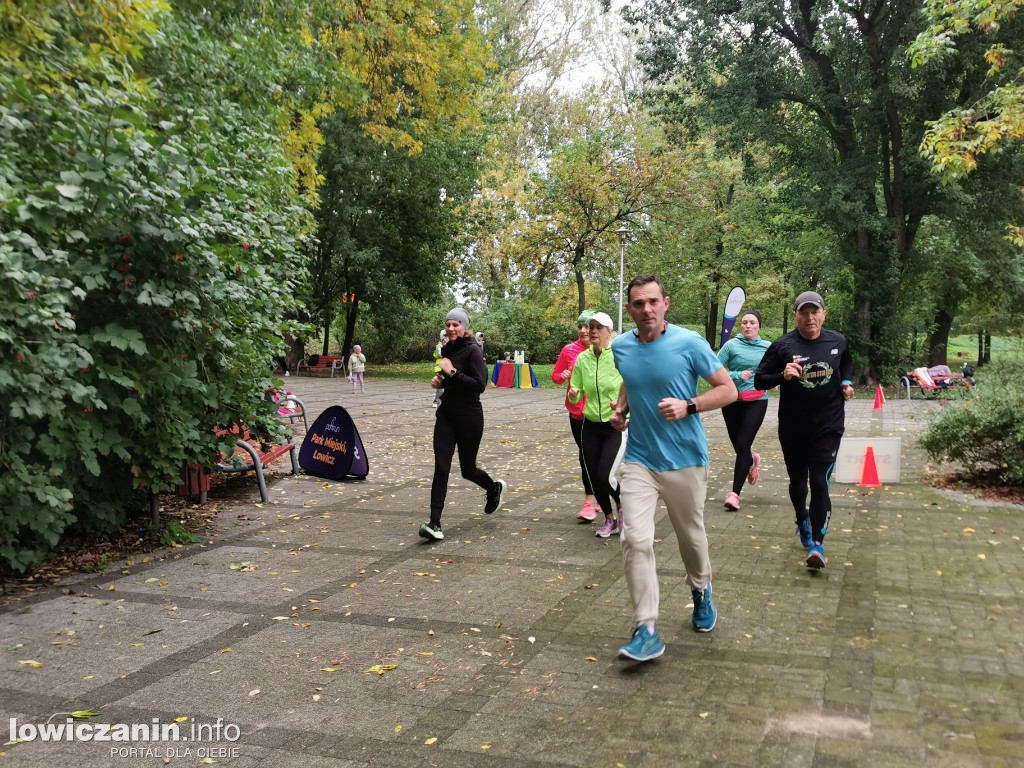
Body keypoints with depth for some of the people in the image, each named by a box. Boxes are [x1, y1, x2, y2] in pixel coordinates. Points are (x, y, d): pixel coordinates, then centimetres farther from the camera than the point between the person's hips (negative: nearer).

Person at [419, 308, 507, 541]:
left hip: (469, 416, -5)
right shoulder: (446, 349, 8)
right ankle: (434, 524, -8)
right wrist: (439, 380, 4)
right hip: (446, 413, 5)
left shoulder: (472, 350, -12)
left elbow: (480, 385, -21)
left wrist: (452, 372, -23)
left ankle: (494, 488, 42)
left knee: (468, 469, 9)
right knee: (441, 468, -6)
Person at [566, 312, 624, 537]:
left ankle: (622, 506, 21)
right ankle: (610, 519, 29)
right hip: (590, 426, 5)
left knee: (604, 475, -12)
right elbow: (576, 395, 6)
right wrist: (573, 394, -17)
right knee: (593, 476, 7)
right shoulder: (582, 358, 0)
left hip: (615, 426, -4)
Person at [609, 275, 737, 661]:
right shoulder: (621, 347, 0)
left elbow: (727, 389, -8)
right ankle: (646, 630, -6)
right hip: (639, 460, 2)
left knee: (691, 535, 15)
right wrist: (621, 407, 3)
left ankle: (701, 592, 47)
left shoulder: (689, 343, -13)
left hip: (685, 460, -2)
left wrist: (688, 406, -23)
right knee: (635, 539, -13)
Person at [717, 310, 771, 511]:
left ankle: (735, 493, -5)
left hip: (757, 401, 0)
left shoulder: (767, 347, 4)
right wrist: (737, 376, -17)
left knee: (743, 445, -10)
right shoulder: (731, 345, -3)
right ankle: (751, 461, 47)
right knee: (738, 446, 10)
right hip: (733, 401, 1)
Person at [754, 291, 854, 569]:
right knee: (797, 481, 15)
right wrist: (783, 375, -26)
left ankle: (817, 544, -5)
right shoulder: (782, 346, -10)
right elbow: (759, 380, -8)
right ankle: (803, 522, 44)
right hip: (793, 429, 0)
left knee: (819, 483, -9)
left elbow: (847, 365, 22)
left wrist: (846, 383, 2)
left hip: (828, 426, 0)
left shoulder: (837, 342, 0)